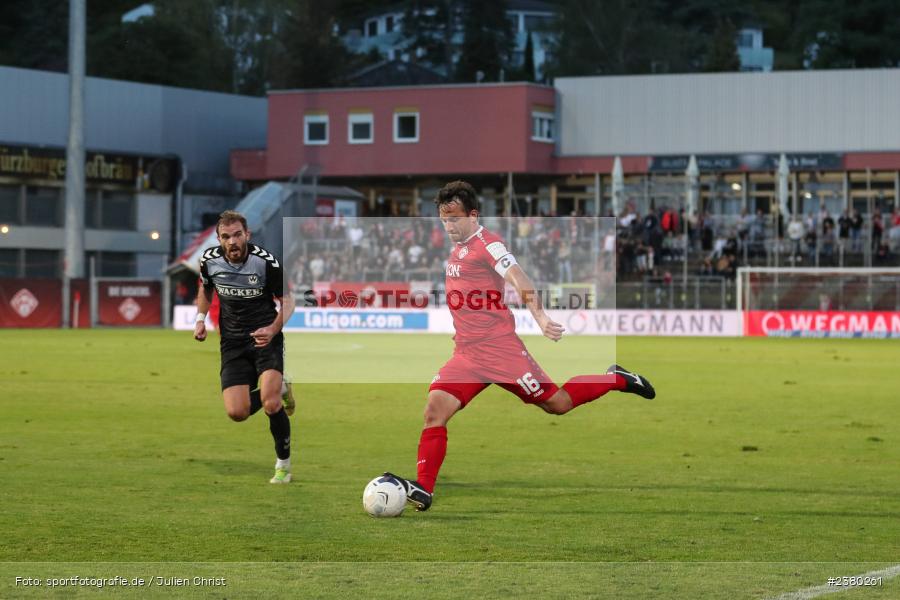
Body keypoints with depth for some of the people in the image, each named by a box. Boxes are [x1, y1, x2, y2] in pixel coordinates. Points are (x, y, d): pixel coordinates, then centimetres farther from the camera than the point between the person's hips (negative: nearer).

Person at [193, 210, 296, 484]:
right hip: (232, 343, 3)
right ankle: (278, 390, 23)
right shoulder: (209, 260, -5)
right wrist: (200, 319, 6)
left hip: (265, 338, -3)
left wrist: (272, 330, -24)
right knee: (237, 412, -11)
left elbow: (288, 301, -6)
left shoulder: (266, 261, -16)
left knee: (271, 404, -24)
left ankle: (284, 464, -1)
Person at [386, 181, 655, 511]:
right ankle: (423, 490, -13)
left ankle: (617, 380, 25)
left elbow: (520, 281, -26)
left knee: (557, 403, 2)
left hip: (500, 348, -7)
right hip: (466, 353, 7)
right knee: (435, 409, -11)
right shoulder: (457, 248, 13)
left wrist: (540, 317, -41)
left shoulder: (488, 245, -13)